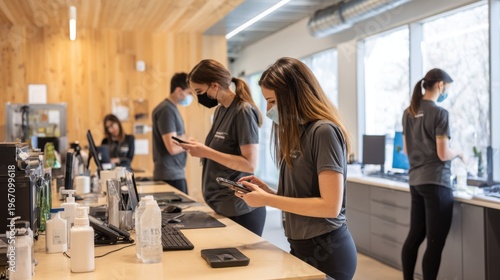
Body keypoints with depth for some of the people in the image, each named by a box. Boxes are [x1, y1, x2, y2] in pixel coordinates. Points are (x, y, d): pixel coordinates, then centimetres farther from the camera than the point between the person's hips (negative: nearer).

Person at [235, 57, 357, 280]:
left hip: (326, 252, -8)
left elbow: (330, 206, -22)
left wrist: (267, 200, -17)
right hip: (301, 248, 8)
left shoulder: (324, 131, -17)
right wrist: (266, 190, -2)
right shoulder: (298, 132, 10)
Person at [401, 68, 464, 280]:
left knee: (415, 236, 15)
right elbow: (443, 154, -15)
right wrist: (458, 153, 4)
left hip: (415, 181, 8)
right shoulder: (439, 113, -13)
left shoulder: (409, 112, 9)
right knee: (435, 242, -1)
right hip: (435, 182, -8)